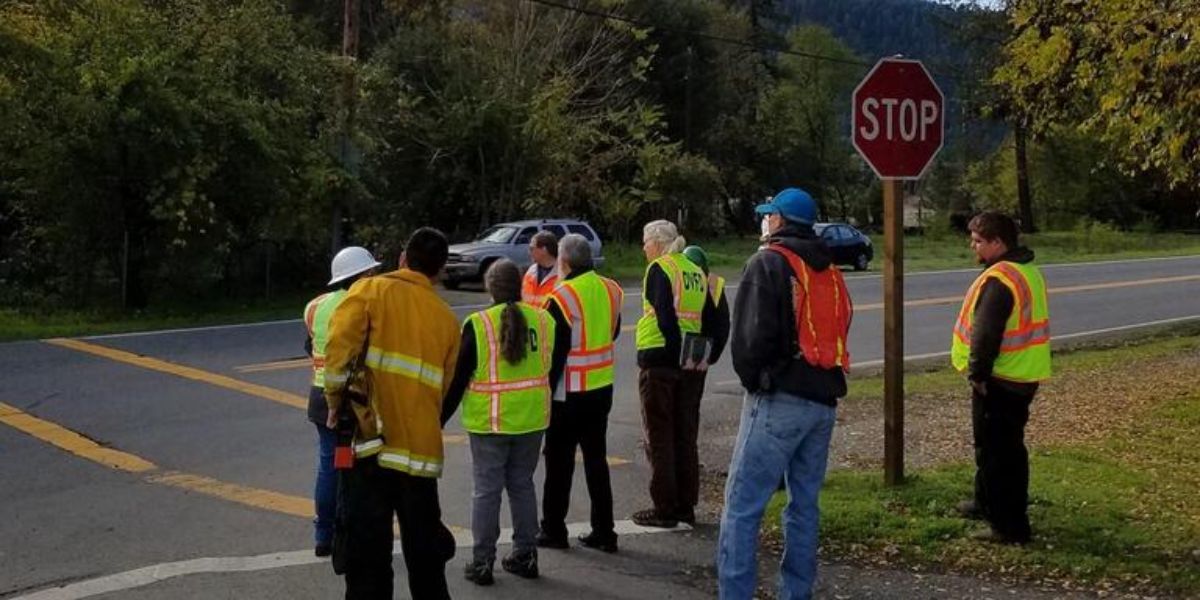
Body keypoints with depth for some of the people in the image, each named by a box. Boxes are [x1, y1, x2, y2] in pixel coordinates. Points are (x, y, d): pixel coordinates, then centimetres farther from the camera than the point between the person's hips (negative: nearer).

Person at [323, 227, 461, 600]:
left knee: (368, 554, 1)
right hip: (422, 448, 4)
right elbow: (442, 387, 12)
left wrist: (335, 399, 0)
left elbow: (339, 346, -13)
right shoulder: (447, 318, 11)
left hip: (372, 443, -4)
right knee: (425, 553, 16)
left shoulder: (371, 290, 0)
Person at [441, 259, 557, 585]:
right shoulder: (543, 320, 0)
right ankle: (525, 555, 23)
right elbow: (550, 367, 10)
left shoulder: (478, 325, -12)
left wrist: (441, 418, 1)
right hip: (531, 420, 4)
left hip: (490, 422, -4)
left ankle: (482, 562, 10)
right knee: (522, 485, 16)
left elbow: (457, 377, -8)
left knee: (486, 490, 5)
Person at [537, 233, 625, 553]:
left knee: (559, 461, 6)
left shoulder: (562, 297, -18)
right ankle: (603, 532, 16)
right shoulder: (610, 290, 2)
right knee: (596, 458, 13)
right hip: (602, 389, 6)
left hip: (569, 392, -6)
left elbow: (555, 351, -17)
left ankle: (553, 530, 15)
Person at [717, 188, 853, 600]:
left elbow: (750, 333, -14)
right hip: (824, 399, 8)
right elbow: (837, 332, 17)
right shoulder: (829, 272, 17)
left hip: (779, 399, -8)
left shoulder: (769, 262, -6)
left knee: (742, 504, -6)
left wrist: (751, 378, 1)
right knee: (804, 503, 14)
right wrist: (828, 383, 12)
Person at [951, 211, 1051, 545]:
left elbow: (986, 333, -25)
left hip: (999, 380, -10)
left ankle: (1009, 527, 0)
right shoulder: (1029, 272, 11)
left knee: (996, 451, -3)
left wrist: (977, 373, -15)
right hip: (1026, 376, 10)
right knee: (1009, 445, 21)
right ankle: (988, 504, 38)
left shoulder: (998, 279, -22)